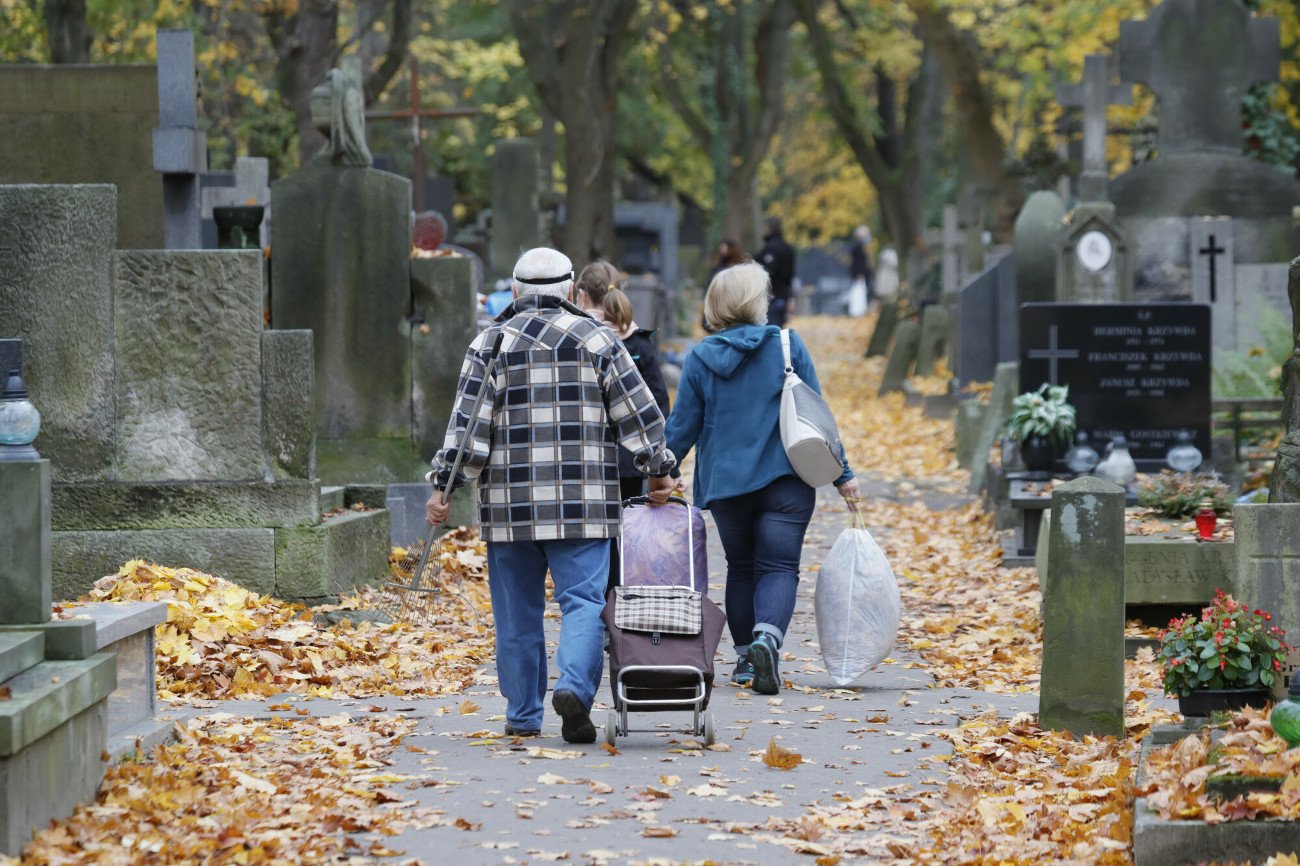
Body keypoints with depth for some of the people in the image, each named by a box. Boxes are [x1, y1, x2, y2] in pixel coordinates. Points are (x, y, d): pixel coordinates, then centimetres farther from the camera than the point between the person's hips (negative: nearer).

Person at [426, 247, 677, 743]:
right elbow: (637, 413, 5)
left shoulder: (490, 344, 5)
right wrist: (658, 470, 16)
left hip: (510, 501, 1)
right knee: (584, 600, -1)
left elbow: (467, 424, -1)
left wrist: (444, 484, 1)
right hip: (582, 504, -1)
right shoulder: (596, 339, 4)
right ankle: (574, 686, -23)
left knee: (517, 611, 8)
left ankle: (523, 716, 12)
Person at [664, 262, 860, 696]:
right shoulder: (787, 346, -3)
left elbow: (682, 428, 2)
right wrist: (842, 474, 4)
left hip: (726, 484, 2)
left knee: (740, 568, 17)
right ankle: (766, 640, -26)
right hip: (785, 480, -2)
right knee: (778, 567, -1)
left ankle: (746, 657, 16)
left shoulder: (700, 359, 0)